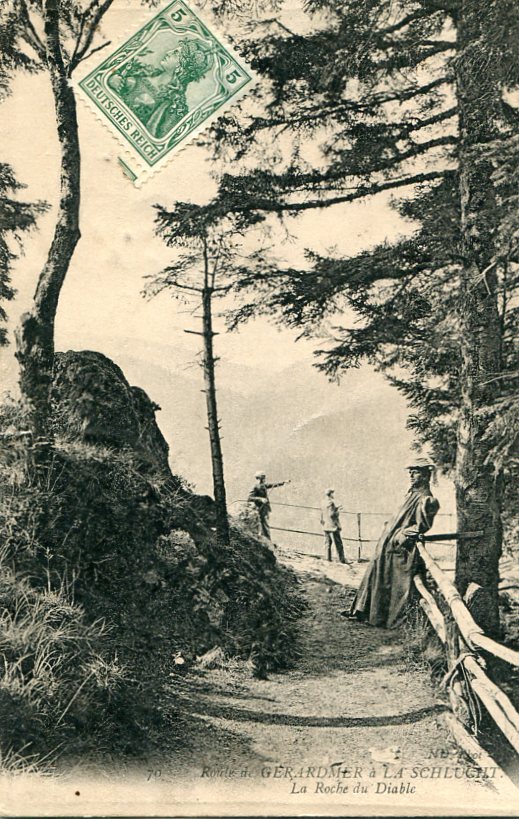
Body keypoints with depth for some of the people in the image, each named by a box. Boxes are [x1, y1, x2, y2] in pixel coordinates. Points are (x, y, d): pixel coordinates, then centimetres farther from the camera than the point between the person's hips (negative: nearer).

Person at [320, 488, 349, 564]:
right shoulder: (331, 502, -15)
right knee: (338, 543, -1)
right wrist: (337, 510, -8)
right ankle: (342, 559, 1)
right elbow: (331, 514, -21)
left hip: (325, 526, 7)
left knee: (327, 543, 9)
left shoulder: (323, 503, 9)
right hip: (333, 526, -7)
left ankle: (328, 558, 8)